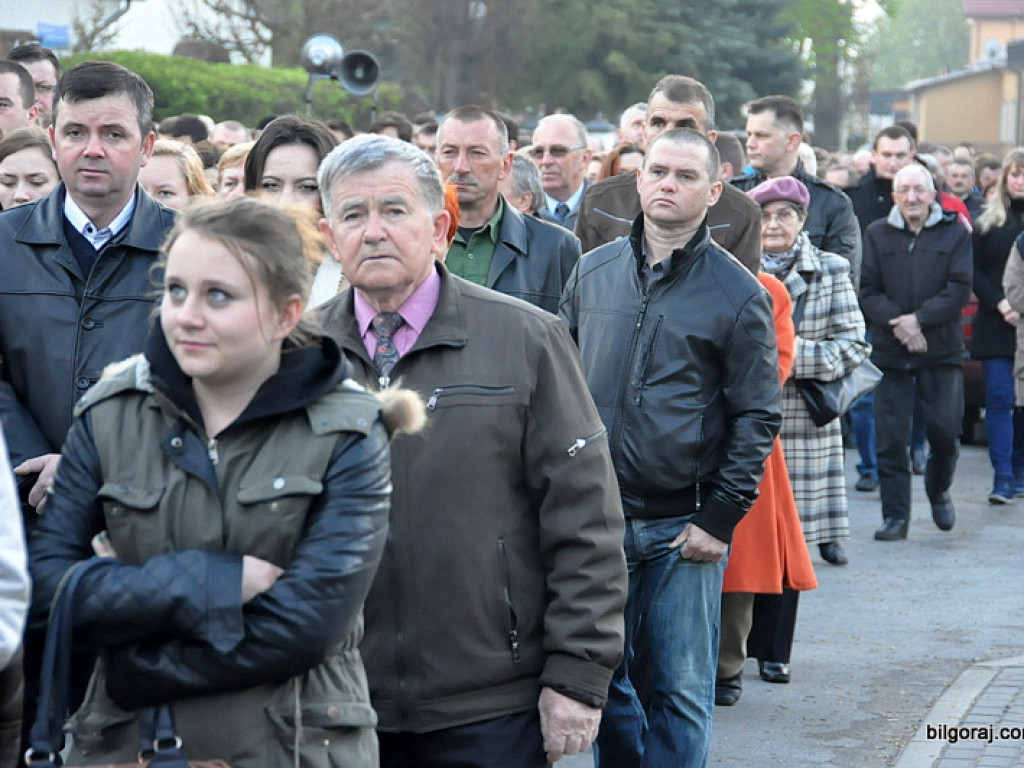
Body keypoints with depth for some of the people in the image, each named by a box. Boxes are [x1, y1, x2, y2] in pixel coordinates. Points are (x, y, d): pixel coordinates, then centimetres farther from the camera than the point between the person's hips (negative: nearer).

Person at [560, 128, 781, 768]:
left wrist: (721, 518, -8)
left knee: (680, 690, 3)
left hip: (684, 528, -3)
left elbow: (757, 416, -2)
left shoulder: (738, 294, -3)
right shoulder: (592, 273, 7)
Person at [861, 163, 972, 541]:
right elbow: (867, 290, 1)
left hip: (942, 351, -1)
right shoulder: (877, 234, 7)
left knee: (945, 431, 1)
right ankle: (895, 516, 7)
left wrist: (919, 318, -16)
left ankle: (939, 492, 29)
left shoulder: (954, 233, 4)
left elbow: (960, 289, -5)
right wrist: (896, 322, -15)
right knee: (890, 436, -1)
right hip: (890, 350, 1)